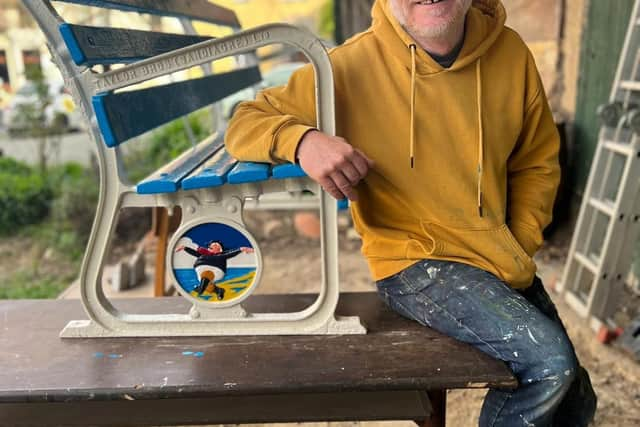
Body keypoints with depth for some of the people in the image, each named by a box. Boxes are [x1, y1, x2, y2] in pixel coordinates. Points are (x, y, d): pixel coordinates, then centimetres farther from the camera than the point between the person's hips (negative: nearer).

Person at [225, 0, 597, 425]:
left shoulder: (510, 51, -6)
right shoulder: (352, 67, -17)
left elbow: (537, 162, 7)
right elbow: (245, 125, -11)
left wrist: (521, 248, -3)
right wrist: (301, 138, -33)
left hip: (501, 259, 6)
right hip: (418, 263, -5)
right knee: (547, 360, -23)